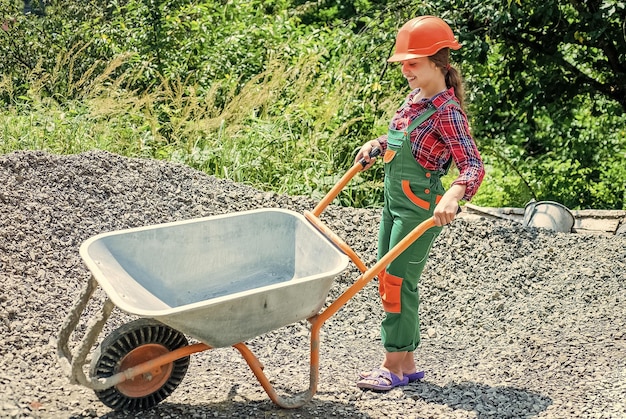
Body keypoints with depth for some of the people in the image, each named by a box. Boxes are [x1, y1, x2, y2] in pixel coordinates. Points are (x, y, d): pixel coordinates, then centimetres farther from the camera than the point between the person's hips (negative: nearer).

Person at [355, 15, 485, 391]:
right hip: (394, 201, 9)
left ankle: (394, 364, 7)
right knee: (387, 279, 12)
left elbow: (473, 166, -26)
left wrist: (453, 196, -43)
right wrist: (376, 145, 11)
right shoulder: (415, 98, 8)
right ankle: (406, 362, 22)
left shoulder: (446, 112, -18)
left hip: (420, 207, -9)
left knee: (398, 281, -5)